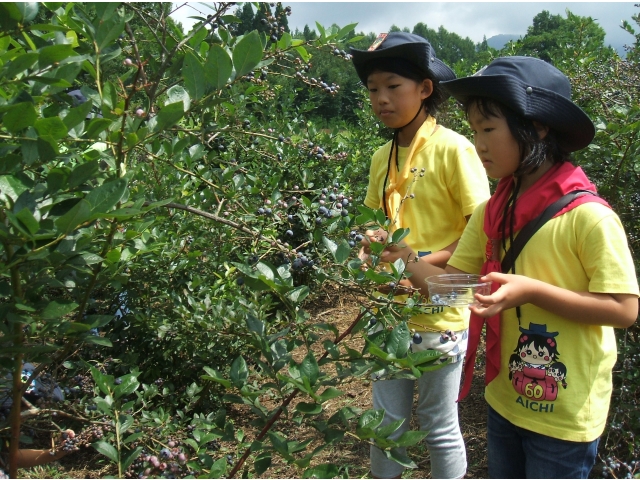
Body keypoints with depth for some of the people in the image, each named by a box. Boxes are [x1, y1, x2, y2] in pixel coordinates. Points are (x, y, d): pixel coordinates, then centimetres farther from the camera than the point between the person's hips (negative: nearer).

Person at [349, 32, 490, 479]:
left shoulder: (453, 149, -12)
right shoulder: (382, 157, 7)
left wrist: (425, 263, -22)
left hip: (439, 314, -5)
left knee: (440, 427, 11)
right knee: (386, 421, 16)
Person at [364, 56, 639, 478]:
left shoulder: (587, 216, -21)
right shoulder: (491, 213, 0)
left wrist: (531, 290, -29)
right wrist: (406, 259, -15)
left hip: (564, 415, -6)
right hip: (505, 400, 6)